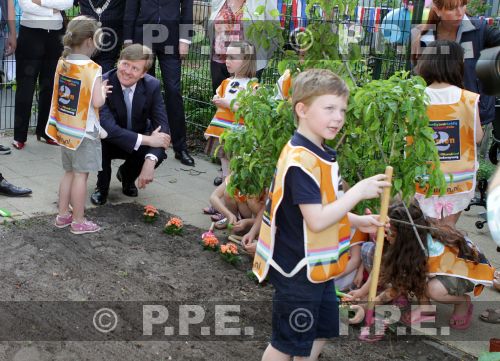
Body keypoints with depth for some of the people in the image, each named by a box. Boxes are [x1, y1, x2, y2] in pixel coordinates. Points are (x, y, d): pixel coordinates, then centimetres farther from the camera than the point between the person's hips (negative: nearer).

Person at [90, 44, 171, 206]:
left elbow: (162, 125, -22)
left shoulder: (152, 85, -18)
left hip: (138, 143, 2)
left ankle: (126, 174, 10)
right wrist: (147, 139, -42)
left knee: (159, 152, -27)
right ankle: (102, 186, -5)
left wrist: (150, 161, -38)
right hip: (107, 143, -2)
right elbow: (107, 127, -38)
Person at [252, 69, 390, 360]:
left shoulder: (323, 155, 7)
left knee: (320, 335, 23)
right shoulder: (301, 161, -25)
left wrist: (358, 222, 4)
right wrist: (359, 191, -24)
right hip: (298, 273, -9)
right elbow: (316, 221, -29)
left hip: (319, 268, 10)